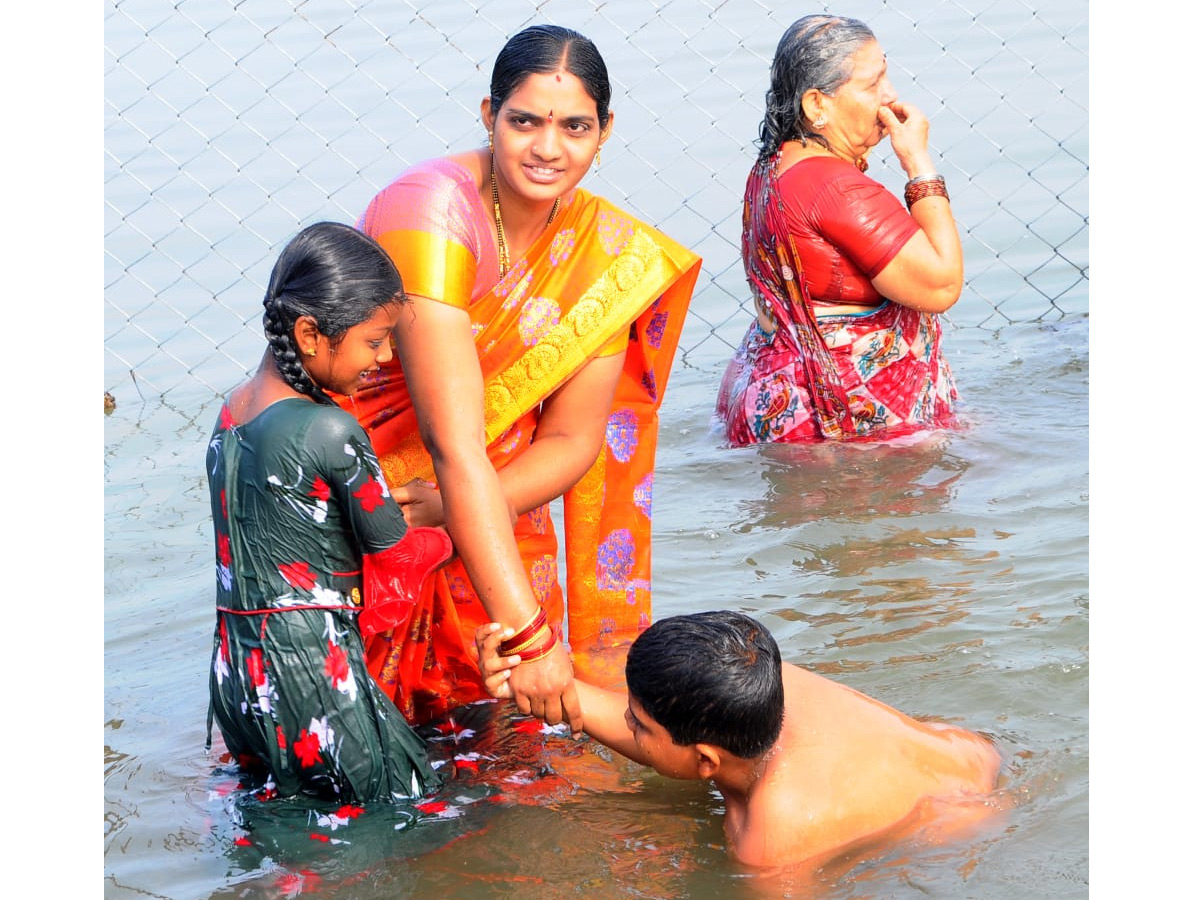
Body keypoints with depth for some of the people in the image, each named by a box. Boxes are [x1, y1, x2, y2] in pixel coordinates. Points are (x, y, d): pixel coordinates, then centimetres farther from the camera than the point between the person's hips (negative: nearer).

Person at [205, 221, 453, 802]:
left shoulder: (232, 412, 7)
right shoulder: (331, 431, -18)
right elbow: (393, 552, -6)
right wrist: (448, 537, 14)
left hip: (235, 670, 8)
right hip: (309, 670, -8)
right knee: (409, 811, 2)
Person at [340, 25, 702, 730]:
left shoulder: (607, 249, -8)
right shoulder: (432, 211, -28)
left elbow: (573, 439, -5)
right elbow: (455, 444, -34)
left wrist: (452, 508, -25)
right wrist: (526, 628, -40)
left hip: (489, 520, 5)